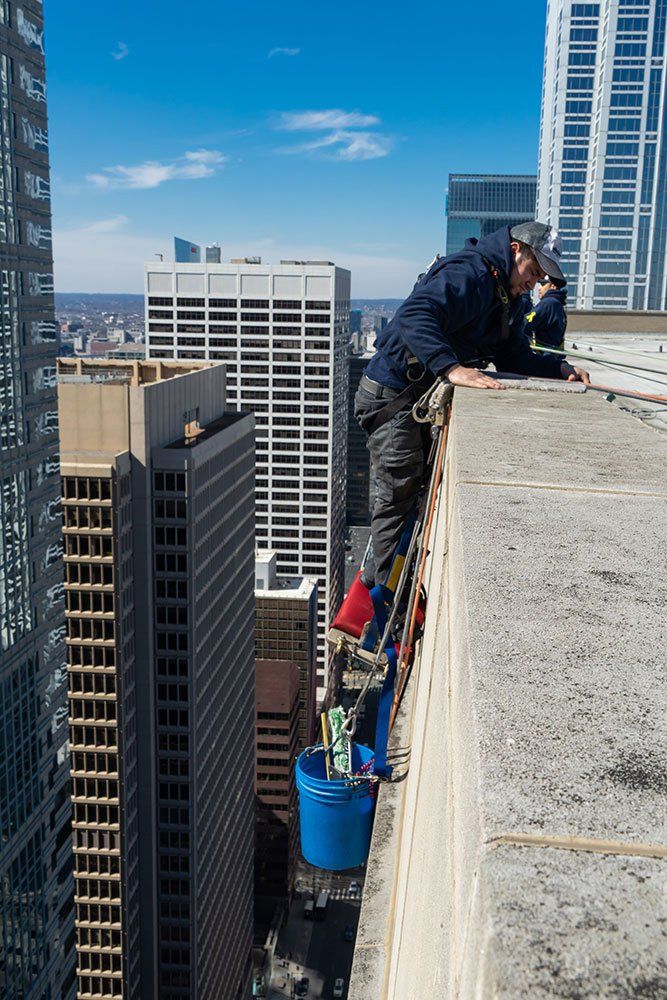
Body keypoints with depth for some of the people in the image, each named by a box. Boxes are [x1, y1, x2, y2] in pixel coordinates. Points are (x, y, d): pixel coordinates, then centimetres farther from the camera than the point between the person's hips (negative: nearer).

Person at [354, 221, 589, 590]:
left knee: (421, 485, 18)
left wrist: (559, 368, -4)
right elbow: (414, 316, -38)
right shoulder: (467, 274, -22)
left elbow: (514, 354, 12)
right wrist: (452, 368, -48)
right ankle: (385, 584, 11)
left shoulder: (508, 299, 11)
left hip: (425, 394, 10)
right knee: (400, 490, -4)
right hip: (391, 393, -10)